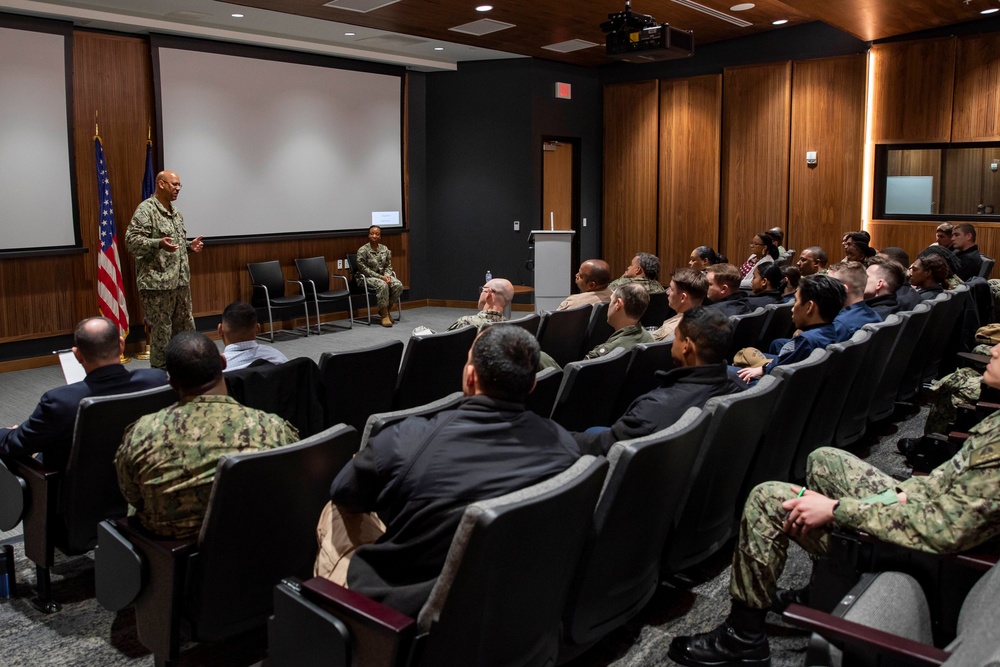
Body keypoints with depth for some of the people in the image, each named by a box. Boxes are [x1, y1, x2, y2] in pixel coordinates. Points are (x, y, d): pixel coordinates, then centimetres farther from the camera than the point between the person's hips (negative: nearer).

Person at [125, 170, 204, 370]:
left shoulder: (175, 211, 16)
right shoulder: (146, 209, -11)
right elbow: (132, 240, -19)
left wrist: (189, 246, 8)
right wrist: (158, 243, -32)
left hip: (180, 281, 9)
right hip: (157, 283, -8)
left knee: (186, 328, 13)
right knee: (161, 332, -2)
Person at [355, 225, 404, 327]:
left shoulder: (385, 249, 7)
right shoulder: (362, 250, -9)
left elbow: (388, 266, 11)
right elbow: (363, 269, -14)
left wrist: (387, 275, -12)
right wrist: (380, 277, -19)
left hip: (383, 275, 5)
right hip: (367, 277, -5)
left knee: (398, 285, -22)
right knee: (383, 285, -36)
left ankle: (386, 309, -4)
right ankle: (384, 315, -24)